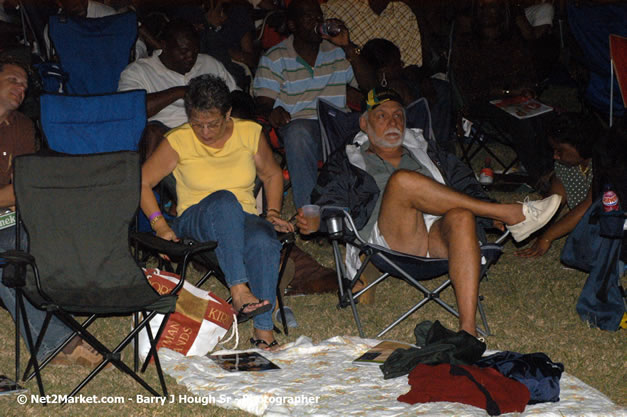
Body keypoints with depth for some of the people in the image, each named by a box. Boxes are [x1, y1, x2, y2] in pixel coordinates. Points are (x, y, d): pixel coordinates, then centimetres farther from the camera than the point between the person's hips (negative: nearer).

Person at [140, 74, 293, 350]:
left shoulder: (250, 133, 4)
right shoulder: (179, 141, -2)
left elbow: (271, 174, 19)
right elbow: (142, 182, 2)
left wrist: (273, 213, 4)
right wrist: (160, 225, -10)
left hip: (243, 221, 2)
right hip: (196, 222, -2)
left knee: (264, 242, -36)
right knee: (224, 200, -39)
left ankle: (263, 329, -33)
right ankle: (239, 291, -47)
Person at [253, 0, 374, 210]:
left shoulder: (337, 51, 18)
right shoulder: (274, 59, 9)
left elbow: (367, 84, 8)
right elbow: (263, 103, 2)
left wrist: (348, 48, -3)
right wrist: (272, 112, -24)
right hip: (299, 121, -2)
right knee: (299, 132, -40)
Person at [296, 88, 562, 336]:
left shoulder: (425, 151, 33)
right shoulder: (348, 162, 26)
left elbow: (463, 183, 24)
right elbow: (327, 207, 15)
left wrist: (491, 216, 5)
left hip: (439, 234, 2)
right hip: (390, 239, -2)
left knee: (461, 216, -35)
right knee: (402, 180, -32)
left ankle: (468, 329, -47)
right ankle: (512, 215, -28)